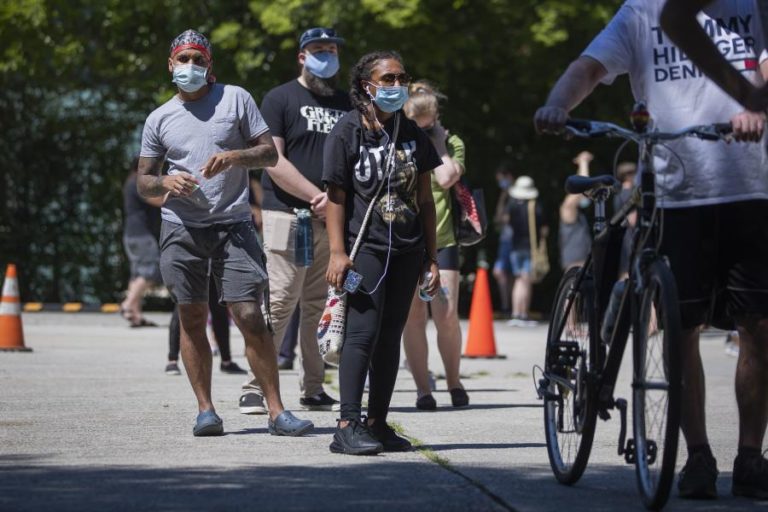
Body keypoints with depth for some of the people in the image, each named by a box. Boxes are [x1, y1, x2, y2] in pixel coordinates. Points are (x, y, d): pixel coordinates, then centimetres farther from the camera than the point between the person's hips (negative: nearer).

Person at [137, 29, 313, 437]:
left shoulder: (235, 99, 6)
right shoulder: (159, 119, 12)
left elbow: (270, 154, 5)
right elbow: (142, 182, 14)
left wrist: (234, 156, -14)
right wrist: (165, 182, -9)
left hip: (233, 224, -2)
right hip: (181, 229, 2)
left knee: (250, 316, -9)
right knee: (192, 318, 3)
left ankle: (276, 411, -6)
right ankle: (205, 410, 11)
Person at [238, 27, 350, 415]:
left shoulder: (347, 105, 18)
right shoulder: (280, 99, 2)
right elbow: (273, 161, -7)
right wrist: (317, 197, -12)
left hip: (333, 220, 5)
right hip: (287, 216, -5)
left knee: (320, 309, 5)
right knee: (277, 303, -11)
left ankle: (313, 389, 9)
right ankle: (254, 390, -8)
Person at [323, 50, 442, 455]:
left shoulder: (411, 134, 12)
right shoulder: (347, 132, -2)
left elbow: (425, 200, 15)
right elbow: (336, 196, -5)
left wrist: (431, 258, 12)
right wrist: (337, 253, -13)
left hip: (406, 252, 5)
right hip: (365, 249, -5)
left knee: (390, 337, 7)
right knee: (363, 332, -15)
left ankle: (377, 424, 14)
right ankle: (348, 426, -17)